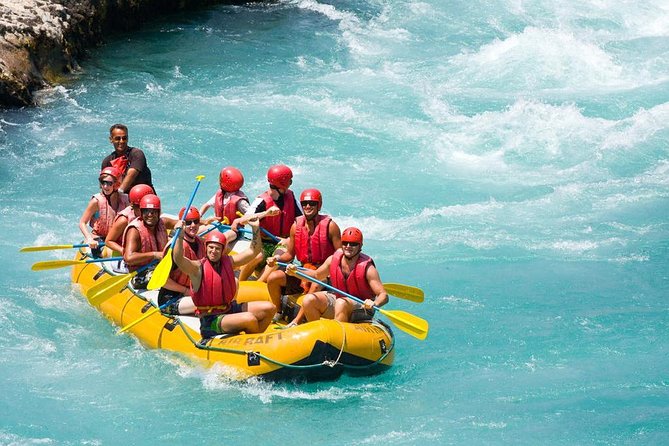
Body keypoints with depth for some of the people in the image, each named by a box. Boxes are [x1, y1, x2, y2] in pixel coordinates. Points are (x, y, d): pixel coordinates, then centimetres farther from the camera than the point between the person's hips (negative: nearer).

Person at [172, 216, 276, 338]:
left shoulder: (228, 262, 6)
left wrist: (255, 228, -1)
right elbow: (178, 259, -31)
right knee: (249, 319, -29)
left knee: (269, 308, -3)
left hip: (229, 309, 7)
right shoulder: (198, 268, -12)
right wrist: (179, 237, -44)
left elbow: (253, 251, 11)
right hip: (210, 320, -7)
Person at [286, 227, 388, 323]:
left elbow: (384, 295, -21)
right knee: (309, 300, -13)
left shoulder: (367, 268, -19)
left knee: (341, 303, -37)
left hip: (362, 308, -6)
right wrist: (295, 272, -3)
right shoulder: (333, 260, -5)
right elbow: (316, 275, 14)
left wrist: (374, 304, -45)